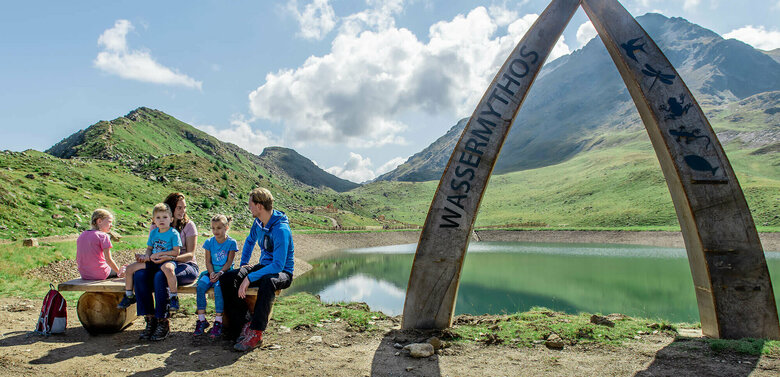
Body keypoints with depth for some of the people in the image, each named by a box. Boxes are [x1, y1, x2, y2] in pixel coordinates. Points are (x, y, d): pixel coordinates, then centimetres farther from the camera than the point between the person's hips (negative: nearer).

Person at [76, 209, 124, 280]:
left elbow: (77, 260, 11)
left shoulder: (81, 235, 8)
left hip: (84, 275, 7)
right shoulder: (103, 236, -13)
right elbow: (108, 260, -16)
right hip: (100, 275, -7)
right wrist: (119, 272, -3)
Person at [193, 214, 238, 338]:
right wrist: (211, 273, -12)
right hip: (212, 272, 4)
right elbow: (208, 261, 6)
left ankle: (218, 322, -27)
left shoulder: (231, 242, -1)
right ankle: (201, 320, -17)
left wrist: (220, 273, -21)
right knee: (201, 285, -26)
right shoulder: (209, 242, 10)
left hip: (225, 272, -4)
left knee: (218, 286, -33)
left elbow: (229, 262, -6)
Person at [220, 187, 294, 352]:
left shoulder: (281, 229, -25)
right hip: (263, 267, 8)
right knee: (226, 278, -11)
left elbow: (278, 265, -30)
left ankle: (256, 333, -33)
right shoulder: (258, 222, 2)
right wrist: (244, 264, 11)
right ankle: (244, 321, -8)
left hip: (282, 272, -8)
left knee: (267, 282, -42)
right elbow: (250, 241, 25)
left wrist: (250, 278, -32)